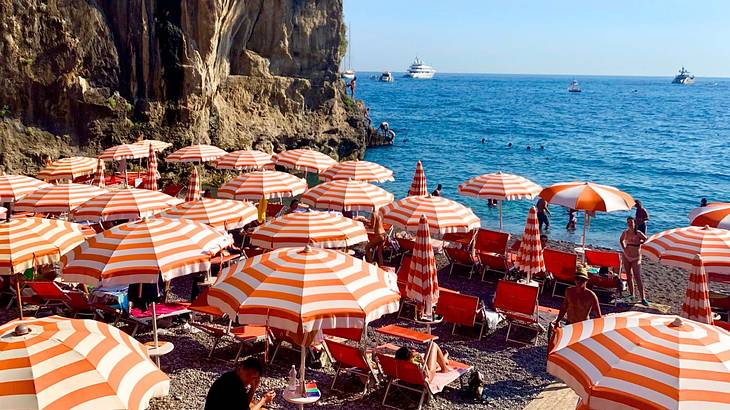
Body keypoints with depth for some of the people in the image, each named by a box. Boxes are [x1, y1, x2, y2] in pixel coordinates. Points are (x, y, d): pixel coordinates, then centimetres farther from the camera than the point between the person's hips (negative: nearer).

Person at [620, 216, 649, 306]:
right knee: (629, 276, 11)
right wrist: (624, 248, 8)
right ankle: (632, 295, 24)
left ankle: (643, 298, -8)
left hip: (636, 258, -5)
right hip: (626, 256, 5)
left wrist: (639, 243, -7)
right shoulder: (625, 233, 1)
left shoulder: (638, 233, -13)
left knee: (638, 278, -10)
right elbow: (621, 240, 20)